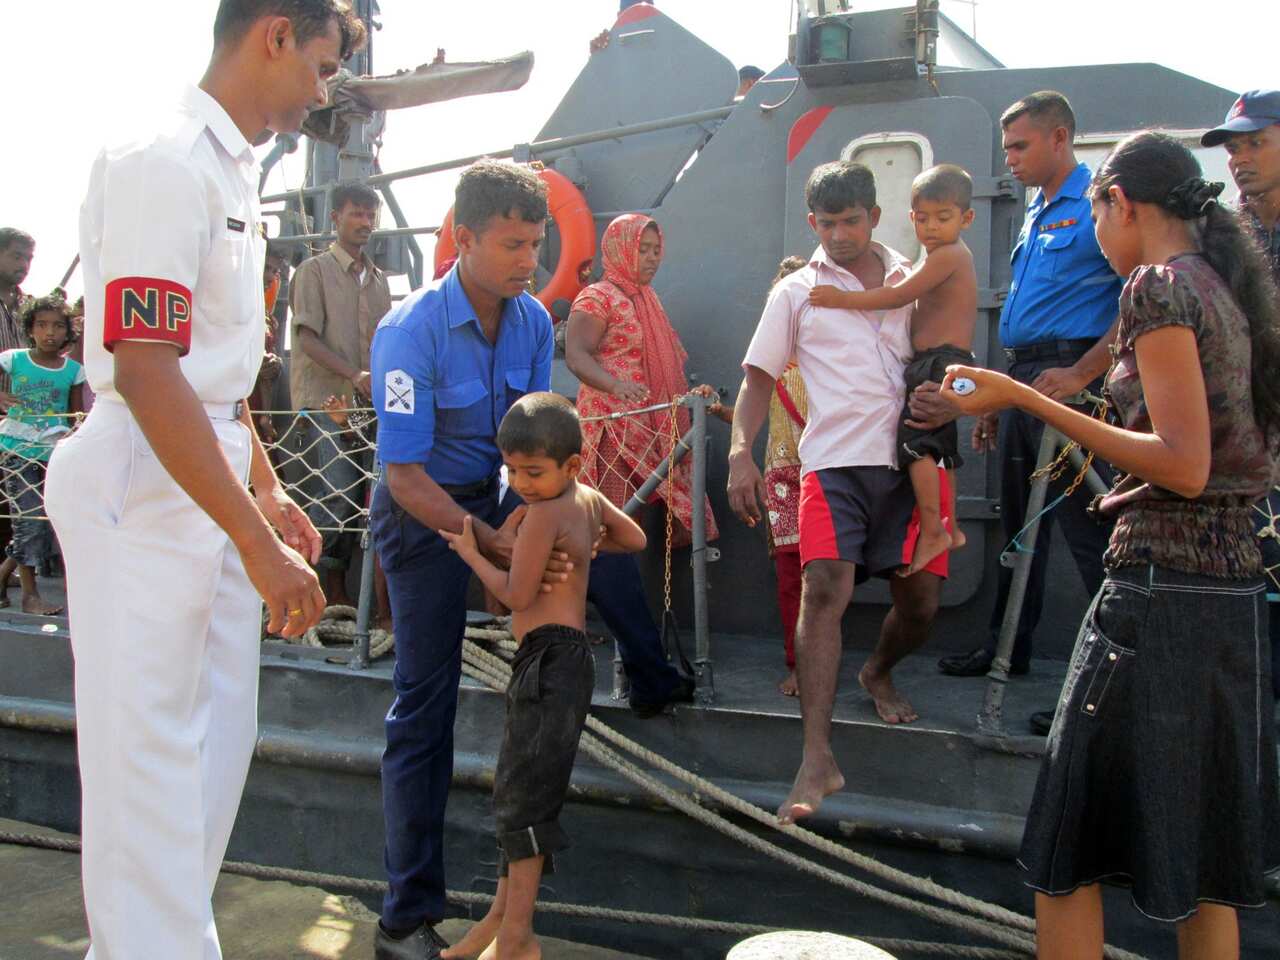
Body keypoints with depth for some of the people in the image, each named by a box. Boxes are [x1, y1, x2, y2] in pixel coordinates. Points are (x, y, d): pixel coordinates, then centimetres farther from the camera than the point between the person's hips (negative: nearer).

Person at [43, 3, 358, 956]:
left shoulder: (234, 170, 15)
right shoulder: (165, 162, -16)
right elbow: (146, 373, -23)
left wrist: (267, 490, 21)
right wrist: (258, 543, -24)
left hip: (210, 477, 10)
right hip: (140, 486, -10)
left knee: (217, 745, 16)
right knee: (149, 757, -1)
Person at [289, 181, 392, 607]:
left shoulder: (378, 279, 19)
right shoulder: (315, 269, 1)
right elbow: (308, 338, -9)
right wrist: (353, 375, -21)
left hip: (364, 404, 6)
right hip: (322, 401, -6)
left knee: (354, 495, 6)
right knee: (337, 492, -16)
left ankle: (336, 586, 16)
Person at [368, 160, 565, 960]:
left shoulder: (534, 320, -6)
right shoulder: (411, 332, -24)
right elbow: (405, 474, -25)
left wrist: (531, 510, -20)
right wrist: (491, 541, -34)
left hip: (496, 496, 7)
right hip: (423, 511, -7)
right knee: (426, 699, -6)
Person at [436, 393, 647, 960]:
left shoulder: (544, 514, -15)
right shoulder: (589, 499, 10)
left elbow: (515, 594, -13)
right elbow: (635, 539, 25)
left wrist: (469, 550, -1)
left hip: (549, 655, -10)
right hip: (564, 657, 10)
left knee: (523, 793, -7)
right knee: (518, 790, 15)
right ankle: (502, 913, 25)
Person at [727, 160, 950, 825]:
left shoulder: (912, 280, 15)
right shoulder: (797, 292, 10)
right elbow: (759, 376, 8)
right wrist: (740, 452, -6)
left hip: (912, 459, 3)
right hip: (836, 462, -2)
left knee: (921, 599, 1)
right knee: (825, 587, -19)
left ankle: (879, 673, 38)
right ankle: (817, 761, -19)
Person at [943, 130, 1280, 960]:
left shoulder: (1160, 285, -10)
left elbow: (1184, 467, -18)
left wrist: (1023, 399, -19)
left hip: (1162, 585, -9)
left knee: (1070, 839, 0)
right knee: (1202, 838, 17)